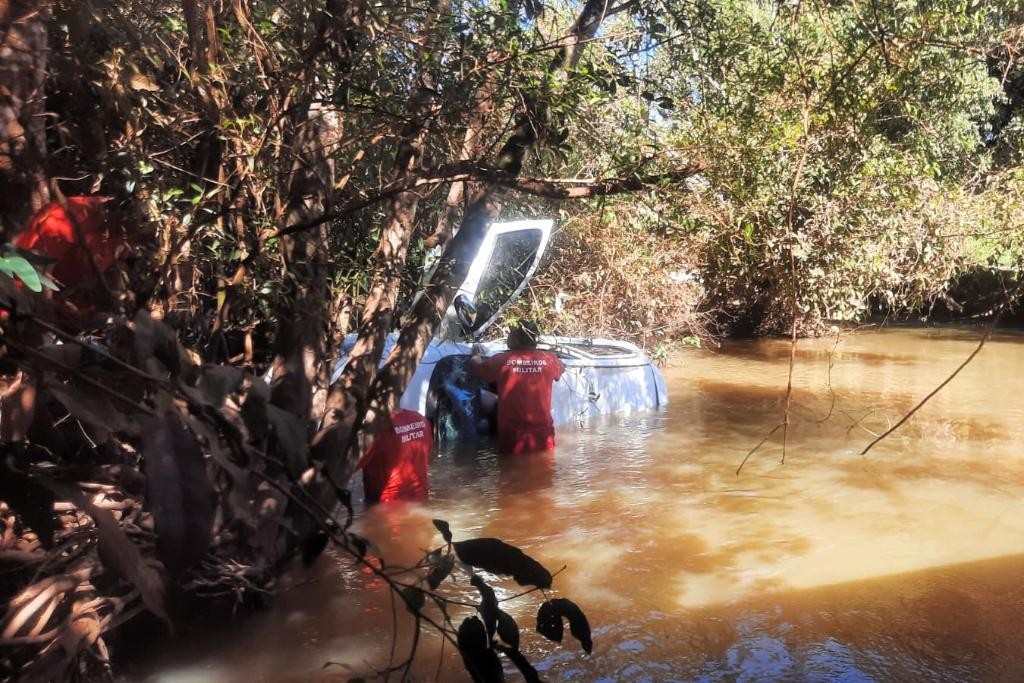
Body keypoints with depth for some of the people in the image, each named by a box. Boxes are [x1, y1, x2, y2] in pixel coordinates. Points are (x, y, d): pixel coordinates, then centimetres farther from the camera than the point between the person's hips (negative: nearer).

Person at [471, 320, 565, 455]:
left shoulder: (501, 360, -9)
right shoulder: (549, 359, -3)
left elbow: (477, 368, 8)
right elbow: (561, 368, 20)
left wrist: (475, 355, 31)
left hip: (512, 440, -1)